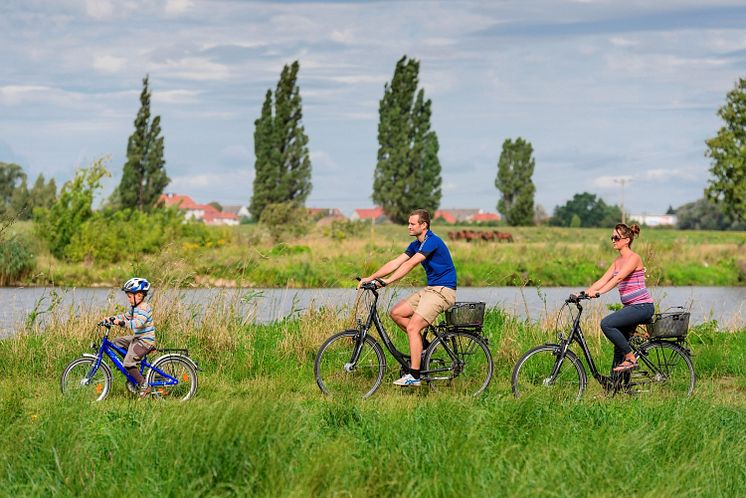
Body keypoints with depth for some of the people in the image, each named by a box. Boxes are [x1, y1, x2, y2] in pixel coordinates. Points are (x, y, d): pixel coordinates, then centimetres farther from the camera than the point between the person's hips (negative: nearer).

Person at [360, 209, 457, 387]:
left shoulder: (432, 241, -17)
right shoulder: (416, 245, 12)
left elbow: (409, 265, -26)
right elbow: (395, 263, 8)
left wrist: (387, 281, -30)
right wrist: (371, 278, -1)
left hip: (443, 291, -10)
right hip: (430, 289, 10)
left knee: (412, 327, -19)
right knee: (396, 312, 3)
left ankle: (414, 376, -17)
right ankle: (422, 344, 11)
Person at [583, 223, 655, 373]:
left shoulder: (634, 258, -11)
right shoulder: (618, 261, 14)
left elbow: (618, 278, -25)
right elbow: (603, 280, 8)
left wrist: (598, 292, -34)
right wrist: (584, 292, -5)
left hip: (642, 306, -9)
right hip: (630, 306, 9)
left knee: (606, 324, -23)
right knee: (619, 346, 5)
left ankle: (631, 358, -15)